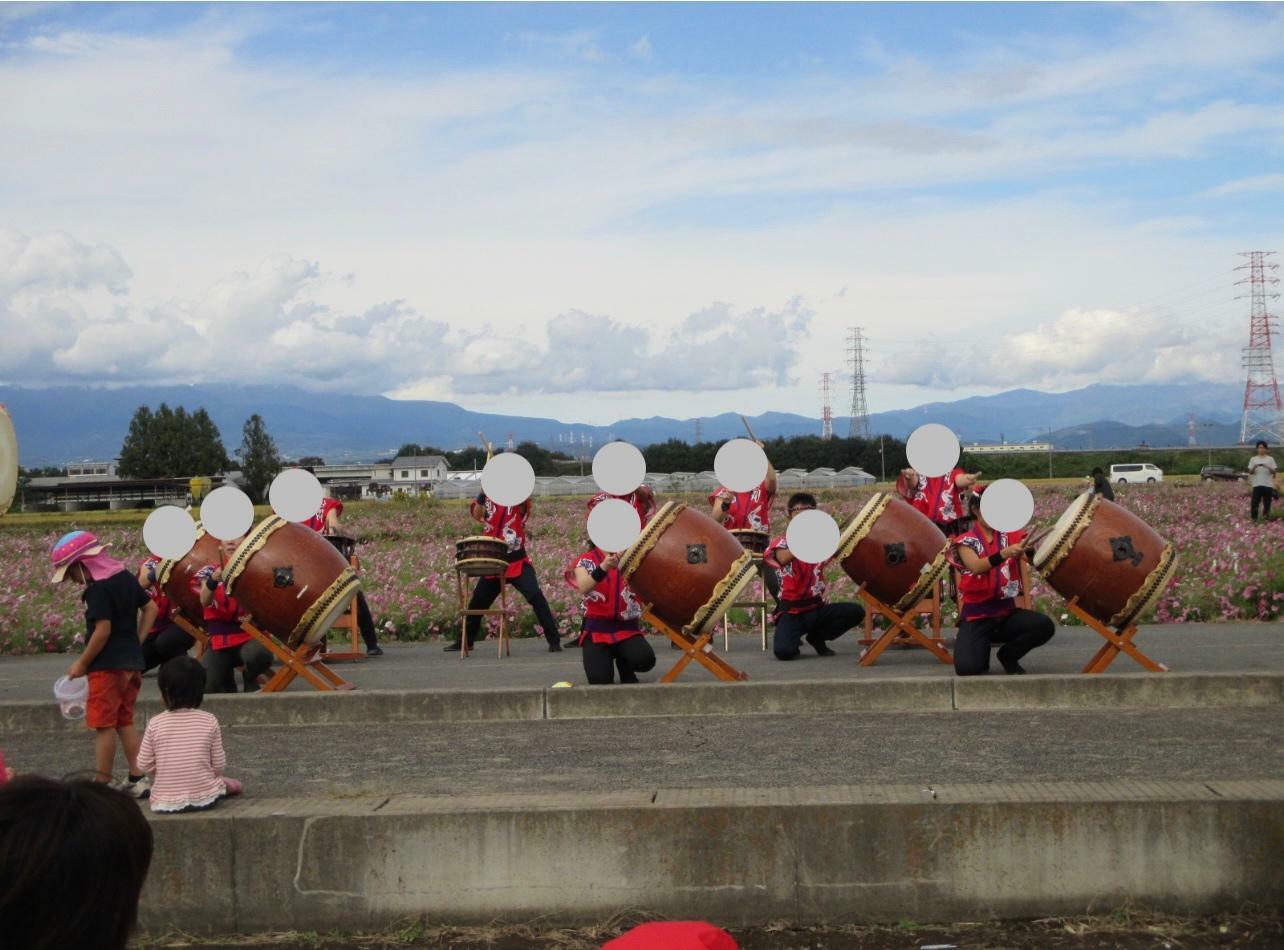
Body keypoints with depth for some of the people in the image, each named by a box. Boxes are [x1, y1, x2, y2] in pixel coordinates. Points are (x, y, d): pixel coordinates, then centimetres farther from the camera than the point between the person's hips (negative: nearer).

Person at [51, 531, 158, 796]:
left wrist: (81, 664, -12)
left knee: (103, 725, -2)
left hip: (107, 665, -9)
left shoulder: (98, 589, -18)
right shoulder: (125, 576, 8)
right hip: (131, 661, 9)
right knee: (125, 722, 15)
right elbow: (150, 608, 14)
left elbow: (102, 630, -21)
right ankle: (138, 781, 14)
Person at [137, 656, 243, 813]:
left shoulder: (155, 723, -7)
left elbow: (144, 764, -1)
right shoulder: (209, 721, -6)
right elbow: (219, 764, -1)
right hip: (205, 798, 0)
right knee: (235, 785, 28)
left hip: (165, 803, 0)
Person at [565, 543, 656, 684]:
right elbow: (583, 587, -21)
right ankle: (607, 657, 18)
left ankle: (623, 663, 9)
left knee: (645, 660, -30)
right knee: (599, 680, -20)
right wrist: (604, 567, -40)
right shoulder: (585, 561, 0)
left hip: (627, 627, 1)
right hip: (596, 627, -1)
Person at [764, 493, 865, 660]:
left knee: (856, 611, -17)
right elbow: (784, 559, -27)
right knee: (783, 651, -31)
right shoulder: (782, 542, -3)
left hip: (817, 608, 4)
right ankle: (794, 638, 8)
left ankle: (817, 637, 5)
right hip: (791, 610, -4)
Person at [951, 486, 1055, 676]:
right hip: (976, 615, -3)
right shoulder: (966, 541, -4)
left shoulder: (1011, 535, 6)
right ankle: (981, 651, 12)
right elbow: (976, 567, -24)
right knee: (966, 667, -28)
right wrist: (1004, 554, -40)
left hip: (1007, 611, 3)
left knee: (1045, 626, -26)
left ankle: (1008, 655, 4)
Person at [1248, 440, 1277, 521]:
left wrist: (1268, 467, -20)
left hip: (1268, 485, 0)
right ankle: (1254, 518, 3)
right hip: (1257, 485, 0)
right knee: (1255, 503, -4)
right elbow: (1250, 472, 3)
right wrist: (1254, 467, -18)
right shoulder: (1253, 459, 7)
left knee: (1267, 503, 3)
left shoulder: (1270, 459, 5)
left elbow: (1274, 472, -1)